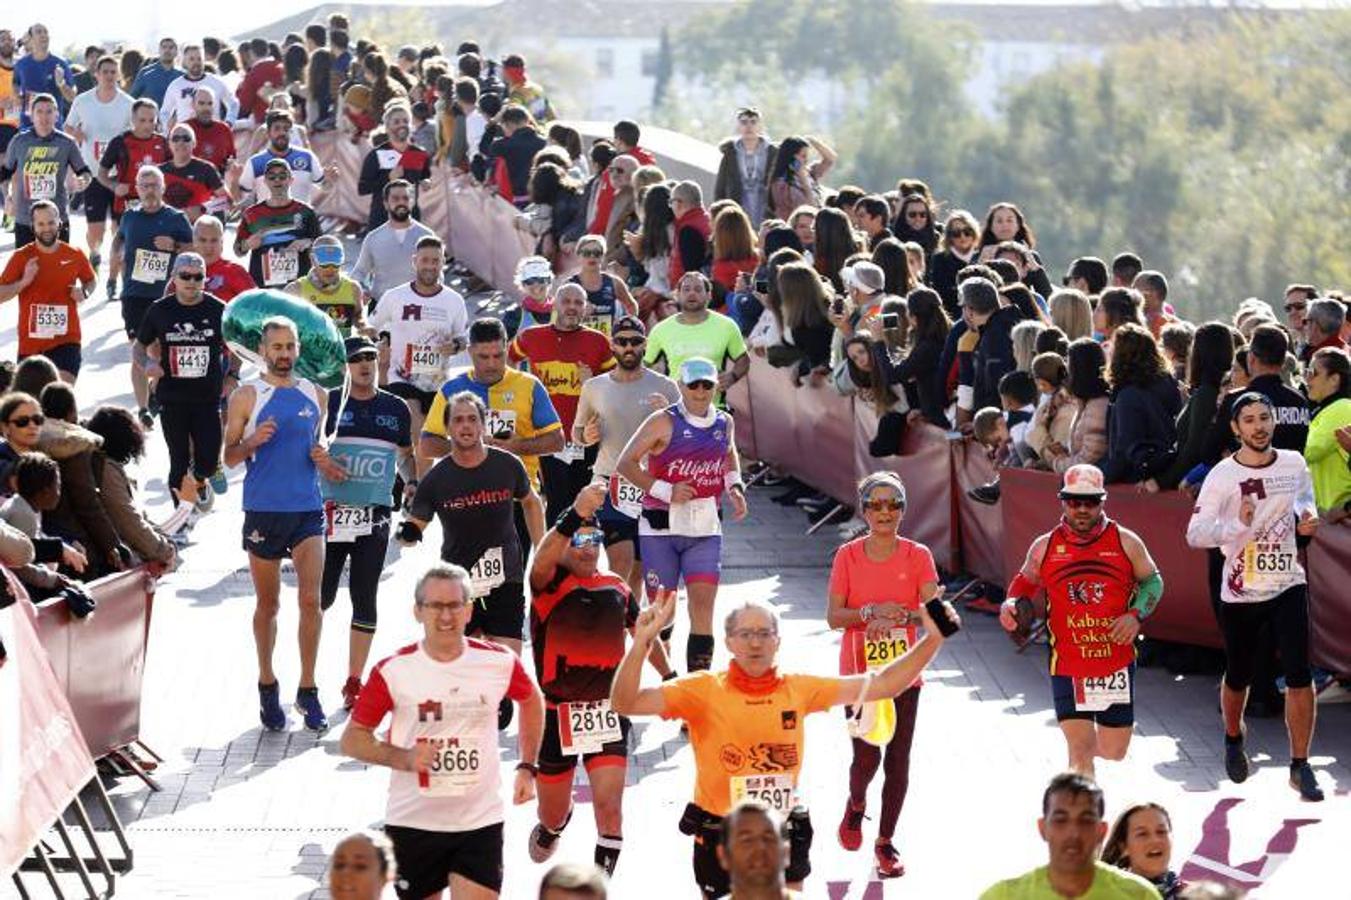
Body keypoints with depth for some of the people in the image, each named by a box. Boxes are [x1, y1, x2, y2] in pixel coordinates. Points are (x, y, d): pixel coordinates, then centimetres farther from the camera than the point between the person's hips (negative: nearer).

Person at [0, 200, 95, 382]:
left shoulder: (75, 255, 0)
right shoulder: (21, 257, -4)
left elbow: (90, 280, 20)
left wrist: (85, 292, -4)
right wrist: (24, 281, -21)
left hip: (66, 340, -1)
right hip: (30, 342, 1)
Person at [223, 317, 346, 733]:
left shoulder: (316, 396, 10)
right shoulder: (246, 396, -1)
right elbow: (229, 458, 0)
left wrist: (322, 460, 1)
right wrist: (252, 442, -20)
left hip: (307, 509, 2)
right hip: (263, 510, -2)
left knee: (311, 599, -7)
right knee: (268, 604, 8)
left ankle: (307, 689, 0)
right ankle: (267, 685, 23)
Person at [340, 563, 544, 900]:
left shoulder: (500, 662, -3)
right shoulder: (393, 671, -9)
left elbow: (531, 701, 19)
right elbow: (352, 739, -2)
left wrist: (527, 767, 13)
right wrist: (404, 758, -18)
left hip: (480, 822, 0)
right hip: (412, 822, 0)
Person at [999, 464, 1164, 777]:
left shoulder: (1125, 542, 0)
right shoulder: (1045, 548, 2)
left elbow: (1153, 581, 9)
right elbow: (1024, 583, 16)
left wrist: (1136, 614, -9)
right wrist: (1012, 605, -6)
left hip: (1117, 664, 1)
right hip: (1068, 667, -1)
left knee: (1114, 752, 11)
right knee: (1080, 751, -10)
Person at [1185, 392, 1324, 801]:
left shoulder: (1294, 464, 0)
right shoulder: (1223, 475, -11)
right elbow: (1195, 533, -15)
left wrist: (1307, 517, 0)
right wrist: (1238, 524, -31)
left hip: (1288, 584, 2)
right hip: (1240, 592, -2)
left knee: (1299, 675, -10)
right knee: (1238, 678, 13)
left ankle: (1300, 766, -2)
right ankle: (1233, 740, 43)